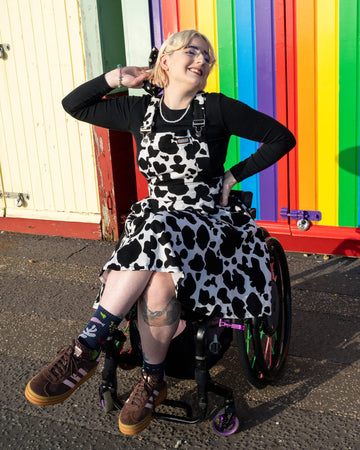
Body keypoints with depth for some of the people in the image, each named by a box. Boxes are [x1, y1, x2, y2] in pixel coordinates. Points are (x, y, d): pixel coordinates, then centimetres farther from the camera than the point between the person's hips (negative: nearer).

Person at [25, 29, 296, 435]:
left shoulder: (216, 109, -3)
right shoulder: (141, 110, 6)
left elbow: (281, 138, 1)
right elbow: (74, 105, 15)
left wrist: (234, 176, -2)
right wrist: (116, 78, 3)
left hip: (210, 224, -3)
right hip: (153, 220, 3)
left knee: (154, 236, -34)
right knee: (155, 285, -31)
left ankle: (85, 349, -19)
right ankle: (153, 381, -13)